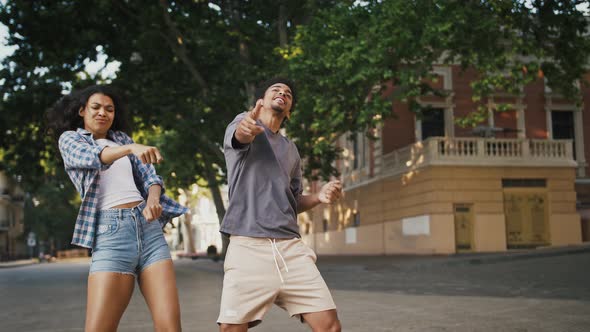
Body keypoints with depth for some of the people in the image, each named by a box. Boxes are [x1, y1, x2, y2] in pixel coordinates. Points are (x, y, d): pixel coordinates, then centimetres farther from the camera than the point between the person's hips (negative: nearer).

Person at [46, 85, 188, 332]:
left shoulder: (121, 138, 22)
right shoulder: (69, 139, 10)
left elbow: (149, 174, 14)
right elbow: (91, 157, -13)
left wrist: (153, 200, -11)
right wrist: (132, 148, -34)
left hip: (149, 227, 4)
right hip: (111, 232, -3)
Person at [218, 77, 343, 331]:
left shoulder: (291, 150, 24)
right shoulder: (243, 123, 8)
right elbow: (240, 134, -18)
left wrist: (319, 197, 6)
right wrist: (247, 126, -42)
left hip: (291, 246, 5)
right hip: (249, 246, -4)